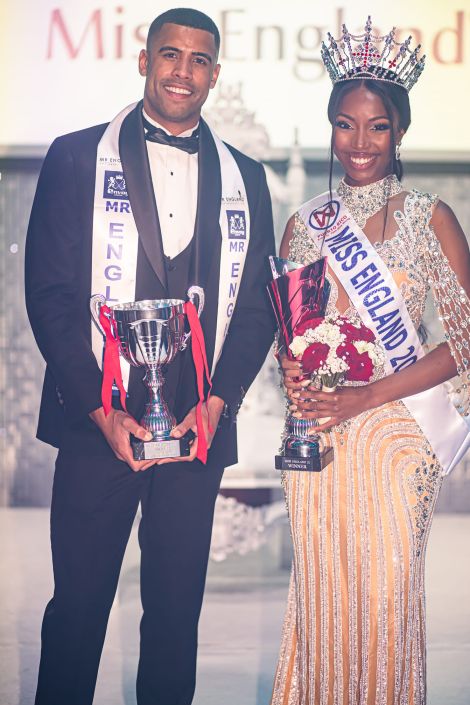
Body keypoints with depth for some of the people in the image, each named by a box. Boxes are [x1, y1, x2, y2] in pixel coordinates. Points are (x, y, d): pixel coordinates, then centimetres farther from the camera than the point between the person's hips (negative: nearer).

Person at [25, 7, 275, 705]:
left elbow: (257, 305, 10)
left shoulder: (245, 178, 11)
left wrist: (219, 400, -6)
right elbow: (50, 294, -3)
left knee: (177, 613, 8)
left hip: (199, 431, 2)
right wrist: (101, 410, -11)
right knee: (77, 608, 4)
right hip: (97, 425, -2)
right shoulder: (76, 158, 2)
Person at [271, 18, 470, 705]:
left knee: (385, 593, -1)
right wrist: (295, 378, -7)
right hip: (316, 437, 3)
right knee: (322, 591, 5)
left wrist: (368, 395, -13)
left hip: (394, 434, -2)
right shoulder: (305, 224, 9)